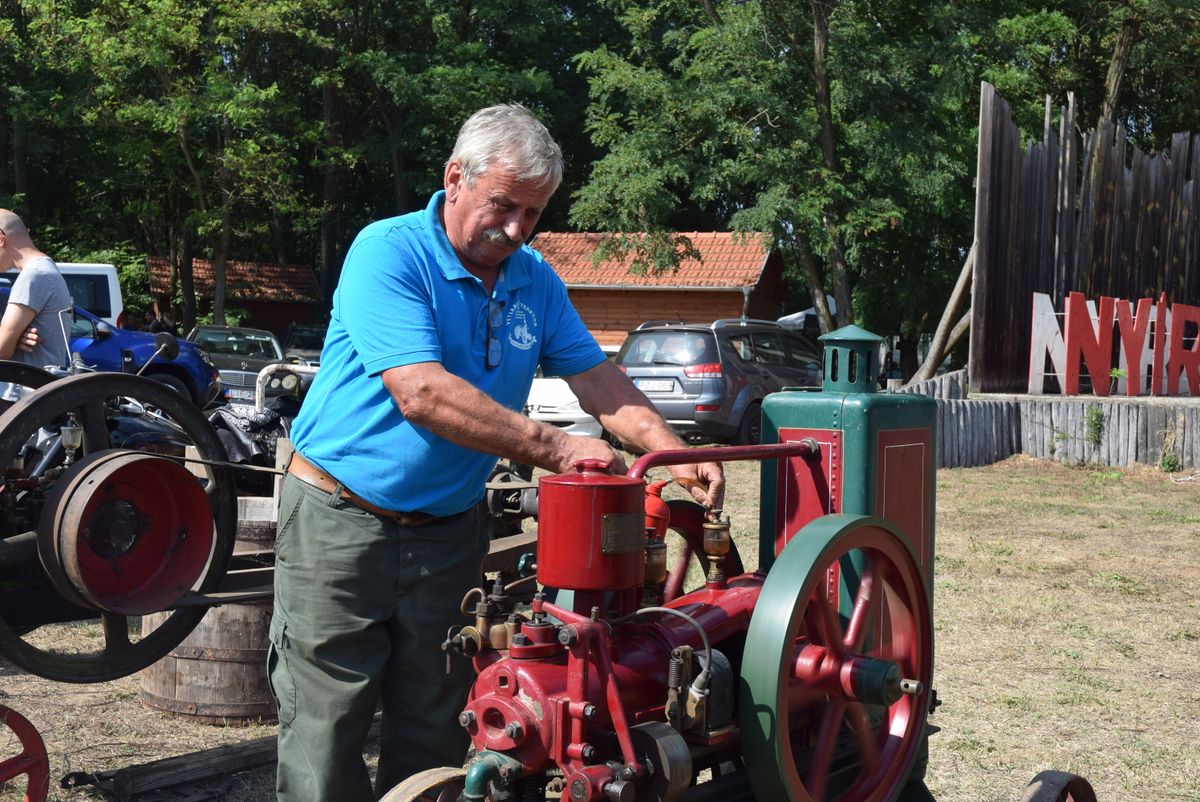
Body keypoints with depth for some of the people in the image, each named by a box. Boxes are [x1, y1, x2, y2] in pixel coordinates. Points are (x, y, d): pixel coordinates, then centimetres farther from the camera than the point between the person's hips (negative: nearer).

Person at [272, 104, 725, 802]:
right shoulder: (389, 252, -15)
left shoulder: (535, 281, 6)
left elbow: (599, 379, 4)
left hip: (450, 532, 6)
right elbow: (422, 395, -25)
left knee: (434, 738, 11)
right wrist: (553, 448, -25)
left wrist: (676, 455, -13)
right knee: (326, 739, 0)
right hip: (342, 525, -6)